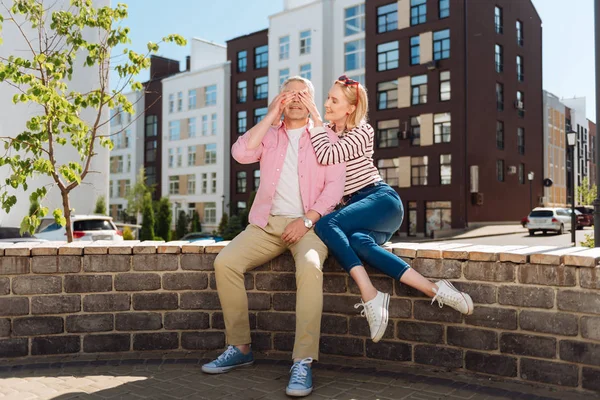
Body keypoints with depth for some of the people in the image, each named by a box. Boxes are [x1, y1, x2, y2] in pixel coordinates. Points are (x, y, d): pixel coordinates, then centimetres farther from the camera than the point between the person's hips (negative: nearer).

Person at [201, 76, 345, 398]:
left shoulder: (326, 137, 9)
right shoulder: (269, 134, 16)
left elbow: (334, 186, -3)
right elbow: (241, 153, -5)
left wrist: (307, 220, -16)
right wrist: (271, 116, -3)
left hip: (309, 223, -3)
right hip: (267, 223, 3)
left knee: (310, 266, -35)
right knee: (225, 261, -20)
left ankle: (303, 362, -30)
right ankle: (240, 347, -6)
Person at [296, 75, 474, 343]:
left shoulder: (362, 131, -3)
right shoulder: (327, 132, 21)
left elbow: (327, 156, -19)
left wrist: (316, 118, -11)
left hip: (381, 200, -5)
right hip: (357, 209, 5)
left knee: (325, 224, -30)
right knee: (359, 242, -33)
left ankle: (371, 298, -32)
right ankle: (433, 290, -34)